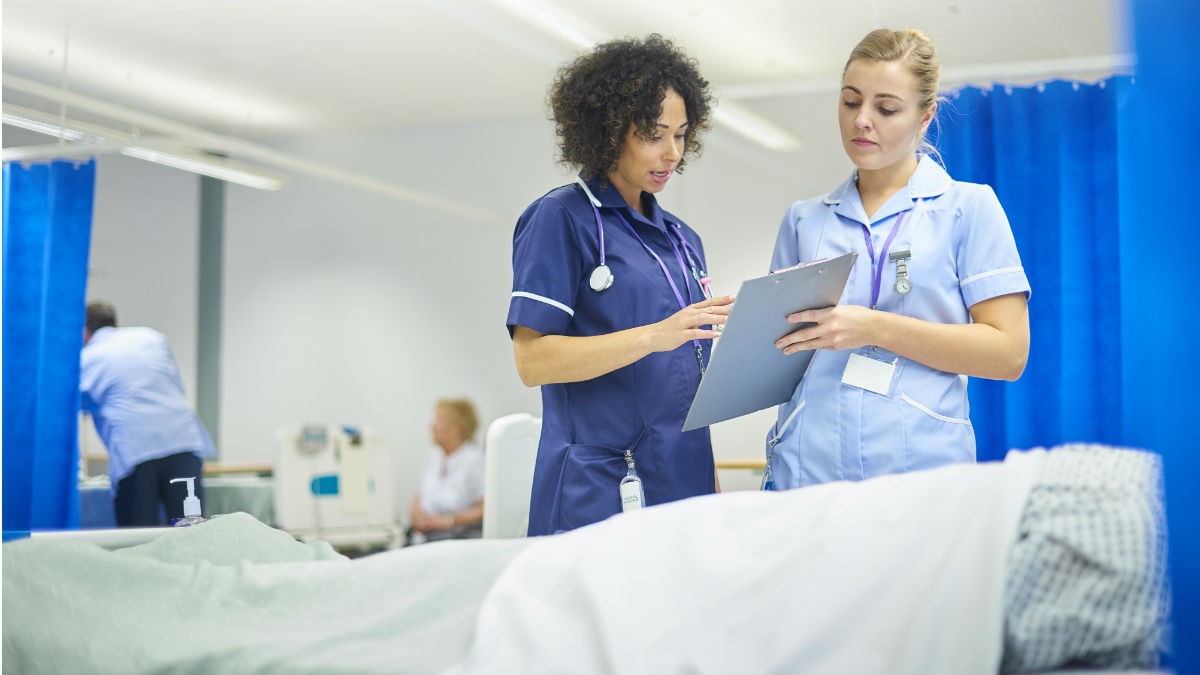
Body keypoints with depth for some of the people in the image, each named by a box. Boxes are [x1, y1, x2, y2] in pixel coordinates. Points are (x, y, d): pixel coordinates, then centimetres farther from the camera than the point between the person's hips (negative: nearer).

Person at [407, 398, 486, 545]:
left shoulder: (475, 459, -6)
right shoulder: (433, 458, 18)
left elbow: (486, 509, -11)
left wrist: (447, 521, -14)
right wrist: (416, 512, 2)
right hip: (424, 533, 6)